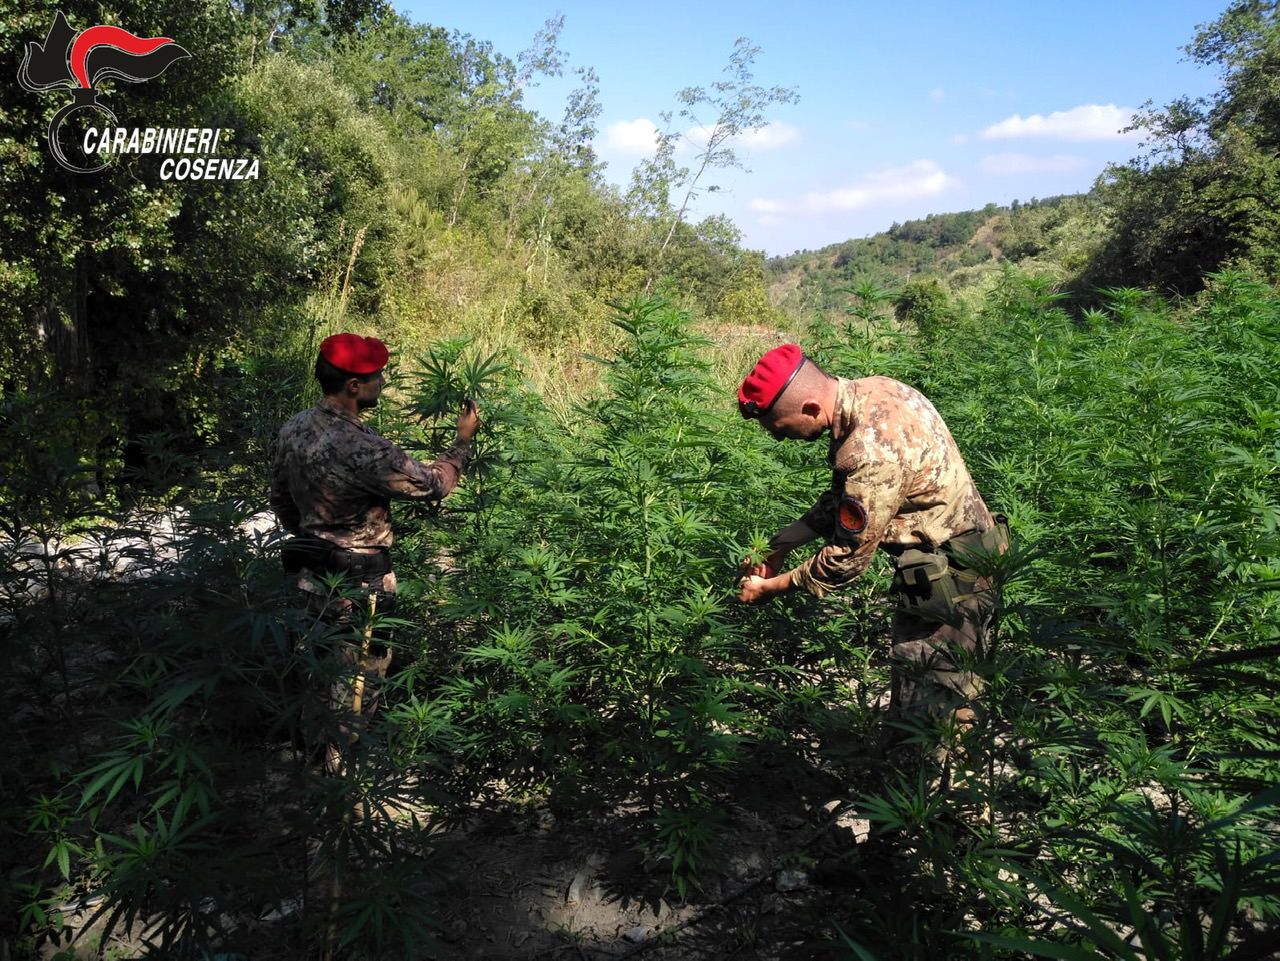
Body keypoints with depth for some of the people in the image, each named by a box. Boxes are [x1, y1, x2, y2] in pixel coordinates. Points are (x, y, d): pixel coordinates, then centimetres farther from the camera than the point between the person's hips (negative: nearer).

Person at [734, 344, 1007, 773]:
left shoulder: (871, 452, -31)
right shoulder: (872, 391, -2)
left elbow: (847, 558, -20)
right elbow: (844, 497, 10)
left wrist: (771, 587, -8)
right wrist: (782, 542, 5)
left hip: (948, 580, -10)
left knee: (919, 713, 3)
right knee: (950, 693, 23)